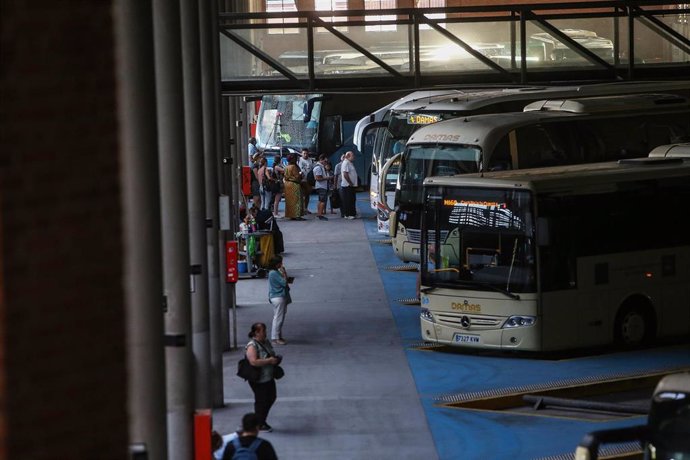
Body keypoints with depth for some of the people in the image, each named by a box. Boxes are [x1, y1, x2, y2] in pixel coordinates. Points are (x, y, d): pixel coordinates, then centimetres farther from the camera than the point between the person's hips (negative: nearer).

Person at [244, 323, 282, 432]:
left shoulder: (266, 342, 8)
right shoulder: (252, 346, -20)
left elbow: (271, 355, 25)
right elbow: (253, 362, -31)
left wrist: (275, 359, 1)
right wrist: (269, 361, -27)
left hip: (269, 377, 9)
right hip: (258, 380, -9)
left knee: (271, 398, 16)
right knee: (261, 401, 1)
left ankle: (261, 420, 31)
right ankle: (259, 425, 17)